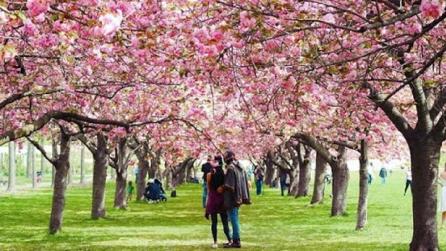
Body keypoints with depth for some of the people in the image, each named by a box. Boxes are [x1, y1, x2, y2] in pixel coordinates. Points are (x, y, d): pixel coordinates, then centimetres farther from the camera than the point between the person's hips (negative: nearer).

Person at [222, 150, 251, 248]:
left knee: (234, 219, -5)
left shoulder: (230, 168, -17)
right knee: (235, 219, 17)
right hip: (238, 197, 9)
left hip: (232, 197, -9)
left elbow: (229, 186, -21)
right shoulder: (240, 168, 11)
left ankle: (236, 241, -2)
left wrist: (222, 187, -4)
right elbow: (244, 183, 14)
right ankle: (235, 239, 23)